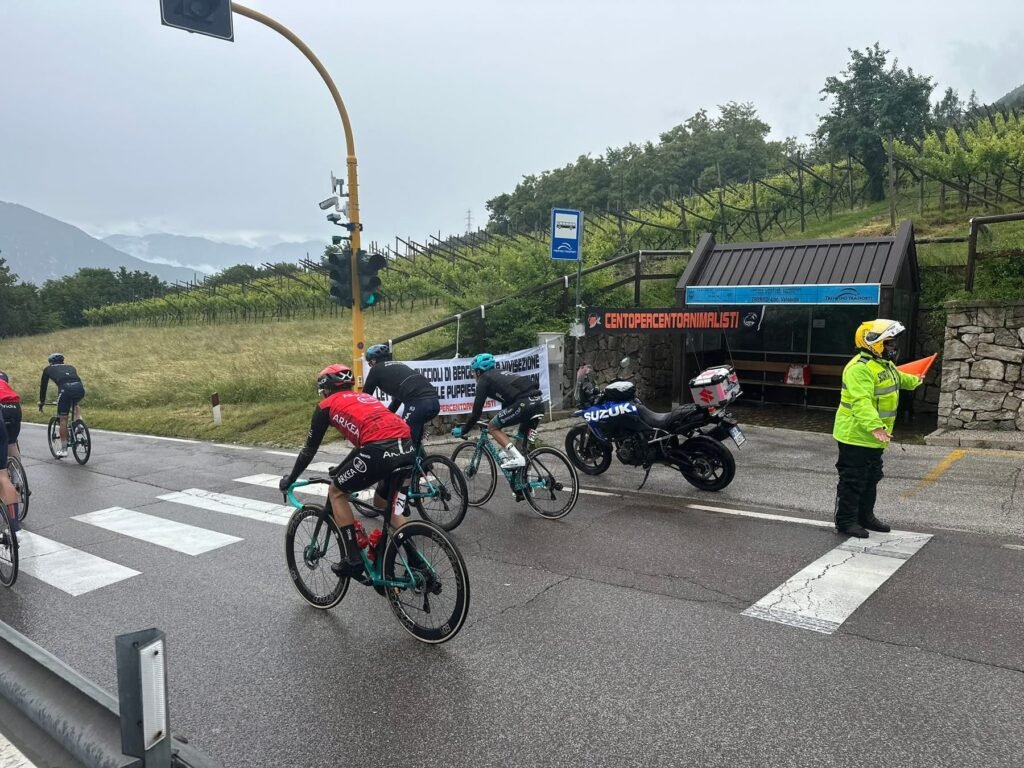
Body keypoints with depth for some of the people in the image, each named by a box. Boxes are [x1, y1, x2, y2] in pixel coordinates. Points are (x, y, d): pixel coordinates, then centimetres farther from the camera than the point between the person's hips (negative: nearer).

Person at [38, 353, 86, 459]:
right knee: (75, 405, 37)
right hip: (80, 388, 3)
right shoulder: (70, 367, 37)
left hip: (65, 389, -3)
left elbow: (43, 386, 34)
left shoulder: (48, 369, 29)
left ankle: (63, 449, 12)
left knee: (63, 419, 10)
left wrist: (41, 402, 47)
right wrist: (74, 403, 55)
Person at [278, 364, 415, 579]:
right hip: (408, 448, 7)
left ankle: (353, 560, 16)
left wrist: (290, 479, 39)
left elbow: (310, 449, 24)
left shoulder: (327, 405, 18)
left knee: (336, 493, 19)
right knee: (383, 502, 30)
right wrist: (340, 469, 58)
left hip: (381, 452, -7)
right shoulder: (364, 397, 35)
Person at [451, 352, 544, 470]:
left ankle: (517, 458, -4)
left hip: (524, 403, -8)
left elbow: (477, 410, 7)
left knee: (492, 427, 8)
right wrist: (501, 423, 52)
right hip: (539, 400, 8)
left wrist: (464, 430, 18)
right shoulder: (500, 375, 33)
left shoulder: (484, 379, 10)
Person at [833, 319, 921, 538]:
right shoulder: (860, 368, -23)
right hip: (856, 437, -10)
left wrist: (915, 381, 57)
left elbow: (899, 378, 38)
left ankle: (865, 516, 32)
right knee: (853, 480, -3)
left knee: (871, 479, 19)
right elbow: (862, 402, -35)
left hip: (874, 438, 10)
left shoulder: (885, 364, 12)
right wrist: (875, 426, -46)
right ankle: (845, 521, 5)